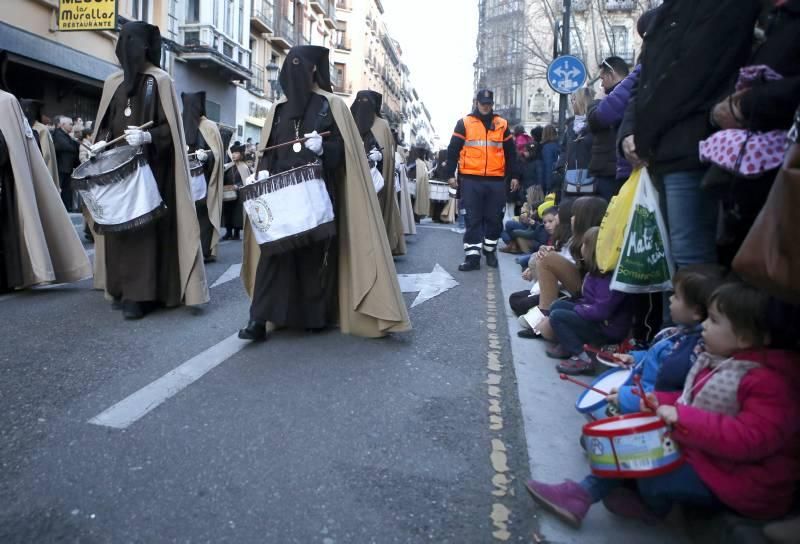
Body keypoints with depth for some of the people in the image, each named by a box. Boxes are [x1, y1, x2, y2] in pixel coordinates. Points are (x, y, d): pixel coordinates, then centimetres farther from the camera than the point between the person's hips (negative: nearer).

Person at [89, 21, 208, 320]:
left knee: (143, 226, -10)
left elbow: (170, 127, -6)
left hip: (149, 167, -5)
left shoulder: (160, 80, 1)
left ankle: (140, 294, -9)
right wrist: (100, 142, -1)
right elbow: (104, 122, 19)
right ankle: (122, 288, 12)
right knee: (118, 225, 4)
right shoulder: (113, 82, 16)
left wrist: (147, 137, -23)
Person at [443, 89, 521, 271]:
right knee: (473, 219, 0)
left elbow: (510, 152, 14)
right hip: (471, 180, -2)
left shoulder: (502, 124, 12)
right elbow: (453, 150, 3)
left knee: (494, 218, 8)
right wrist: (451, 174, -4)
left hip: (496, 180, 2)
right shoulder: (464, 123, 6)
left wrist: (514, 176, 10)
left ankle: (490, 251, 25)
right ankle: (472, 256, 3)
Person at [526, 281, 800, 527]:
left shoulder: (770, 382, -25)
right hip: (698, 449, 9)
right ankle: (582, 494, -2)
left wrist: (684, 419, -37)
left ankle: (651, 504, 16)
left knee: (653, 476, -21)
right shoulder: (719, 360, 4)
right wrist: (661, 401, 0)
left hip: (736, 481, -9)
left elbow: (750, 440, -34)